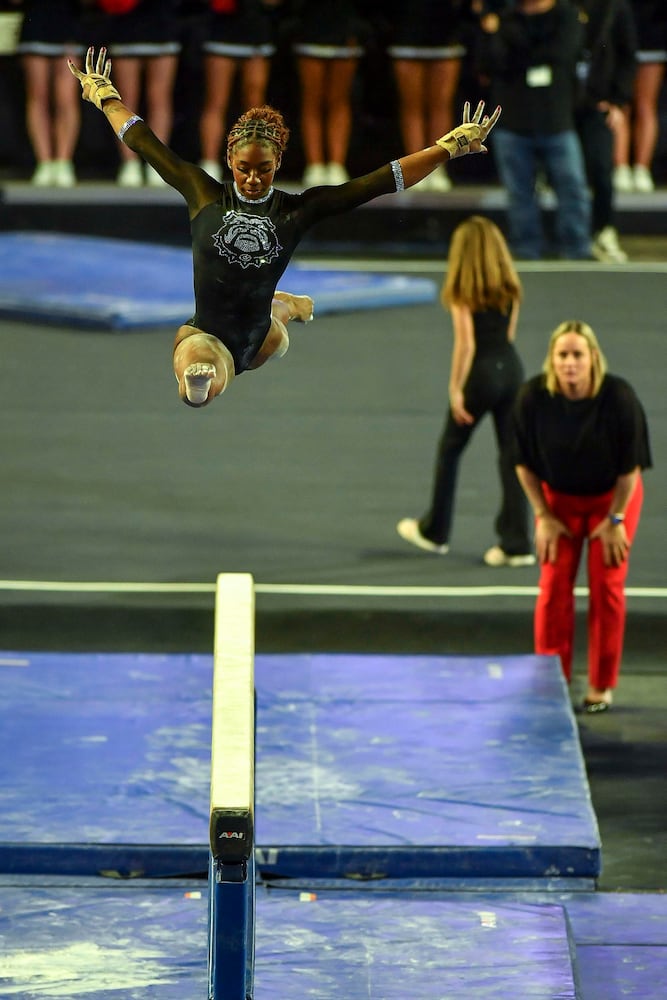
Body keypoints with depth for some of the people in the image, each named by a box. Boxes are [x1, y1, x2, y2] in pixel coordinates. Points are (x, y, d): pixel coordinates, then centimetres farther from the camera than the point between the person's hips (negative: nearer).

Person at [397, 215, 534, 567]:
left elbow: (465, 343, -15)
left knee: (450, 449, 15)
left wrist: (455, 390, -11)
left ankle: (434, 531, 27)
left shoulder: (462, 293, -10)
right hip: (511, 367, 4)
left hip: (480, 372, -4)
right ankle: (517, 544, 2)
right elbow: (510, 333, 9)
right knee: (512, 455, 5)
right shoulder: (510, 287, 5)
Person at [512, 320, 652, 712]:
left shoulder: (618, 397, -28)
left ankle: (601, 686, 12)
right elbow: (525, 463, -9)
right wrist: (544, 516, -6)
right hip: (559, 498, 1)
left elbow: (630, 466, -16)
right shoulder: (534, 397, -24)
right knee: (554, 587, -1)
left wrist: (615, 520, -11)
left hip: (612, 496, -1)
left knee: (607, 587, -1)